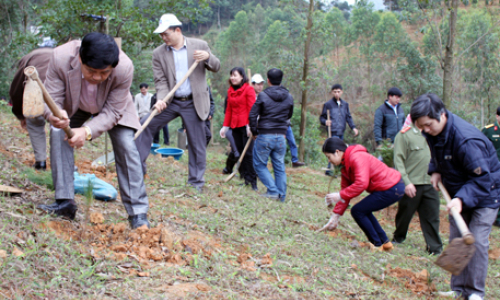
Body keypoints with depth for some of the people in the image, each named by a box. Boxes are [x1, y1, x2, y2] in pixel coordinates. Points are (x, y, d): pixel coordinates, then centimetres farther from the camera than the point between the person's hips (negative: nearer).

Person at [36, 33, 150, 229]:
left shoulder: (125, 68, -40)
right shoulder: (61, 58, -38)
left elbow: (112, 112, -31)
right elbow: (52, 99, -32)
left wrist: (87, 131, -48)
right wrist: (54, 115, -57)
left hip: (112, 105, -1)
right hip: (74, 105, 2)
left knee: (126, 146, -15)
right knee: (58, 134, -19)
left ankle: (138, 212, -10)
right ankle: (65, 203, -11)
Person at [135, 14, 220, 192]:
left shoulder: (200, 45, -1)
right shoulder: (159, 53, 1)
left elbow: (216, 68, 2)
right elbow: (160, 81, -3)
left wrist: (208, 57, -20)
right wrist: (161, 99, -21)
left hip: (194, 103, -2)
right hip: (171, 102, 2)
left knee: (197, 144, 2)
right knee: (146, 126, -5)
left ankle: (196, 182, 13)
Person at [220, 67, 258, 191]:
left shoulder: (248, 90, -4)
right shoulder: (230, 91, 14)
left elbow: (252, 109, -9)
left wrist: (250, 125, -17)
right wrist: (225, 126, 12)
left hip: (245, 125, -6)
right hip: (235, 126, 6)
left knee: (248, 153, -6)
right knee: (240, 152, 5)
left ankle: (253, 180, 0)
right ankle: (246, 178, 11)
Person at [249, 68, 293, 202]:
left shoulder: (263, 96, -9)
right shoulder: (289, 97, 4)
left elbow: (252, 115, -9)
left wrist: (254, 132, 3)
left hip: (264, 136, -4)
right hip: (281, 137, 4)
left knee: (260, 165, 8)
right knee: (279, 167, 11)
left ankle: (273, 191, -2)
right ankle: (281, 195, 12)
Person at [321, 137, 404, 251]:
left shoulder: (357, 158, -20)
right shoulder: (345, 165, 12)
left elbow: (362, 184, -32)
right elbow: (346, 189, 13)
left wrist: (340, 195, -26)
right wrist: (335, 215, 10)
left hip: (392, 189, -11)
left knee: (357, 211, -6)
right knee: (364, 210, 22)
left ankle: (377, 245, 5)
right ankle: (385, 242, 28)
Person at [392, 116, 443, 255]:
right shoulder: (404, 135, -8)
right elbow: (398, 161, -13)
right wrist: (406, 182, -19)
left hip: (428, 184, 5)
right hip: (411, 185, -5)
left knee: (432, 216, 4)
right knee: (405, 213, 10)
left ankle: (435, 248, 11)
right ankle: (398, 238, 33)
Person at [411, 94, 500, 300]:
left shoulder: (466, 140, -35)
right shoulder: (432, 132, -10)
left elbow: (482, 179, -32)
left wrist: (461, 199, -44)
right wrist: (435, 171, -4)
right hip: (460, 192, 8)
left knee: (476, 241, -12)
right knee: (455, 240, 5)